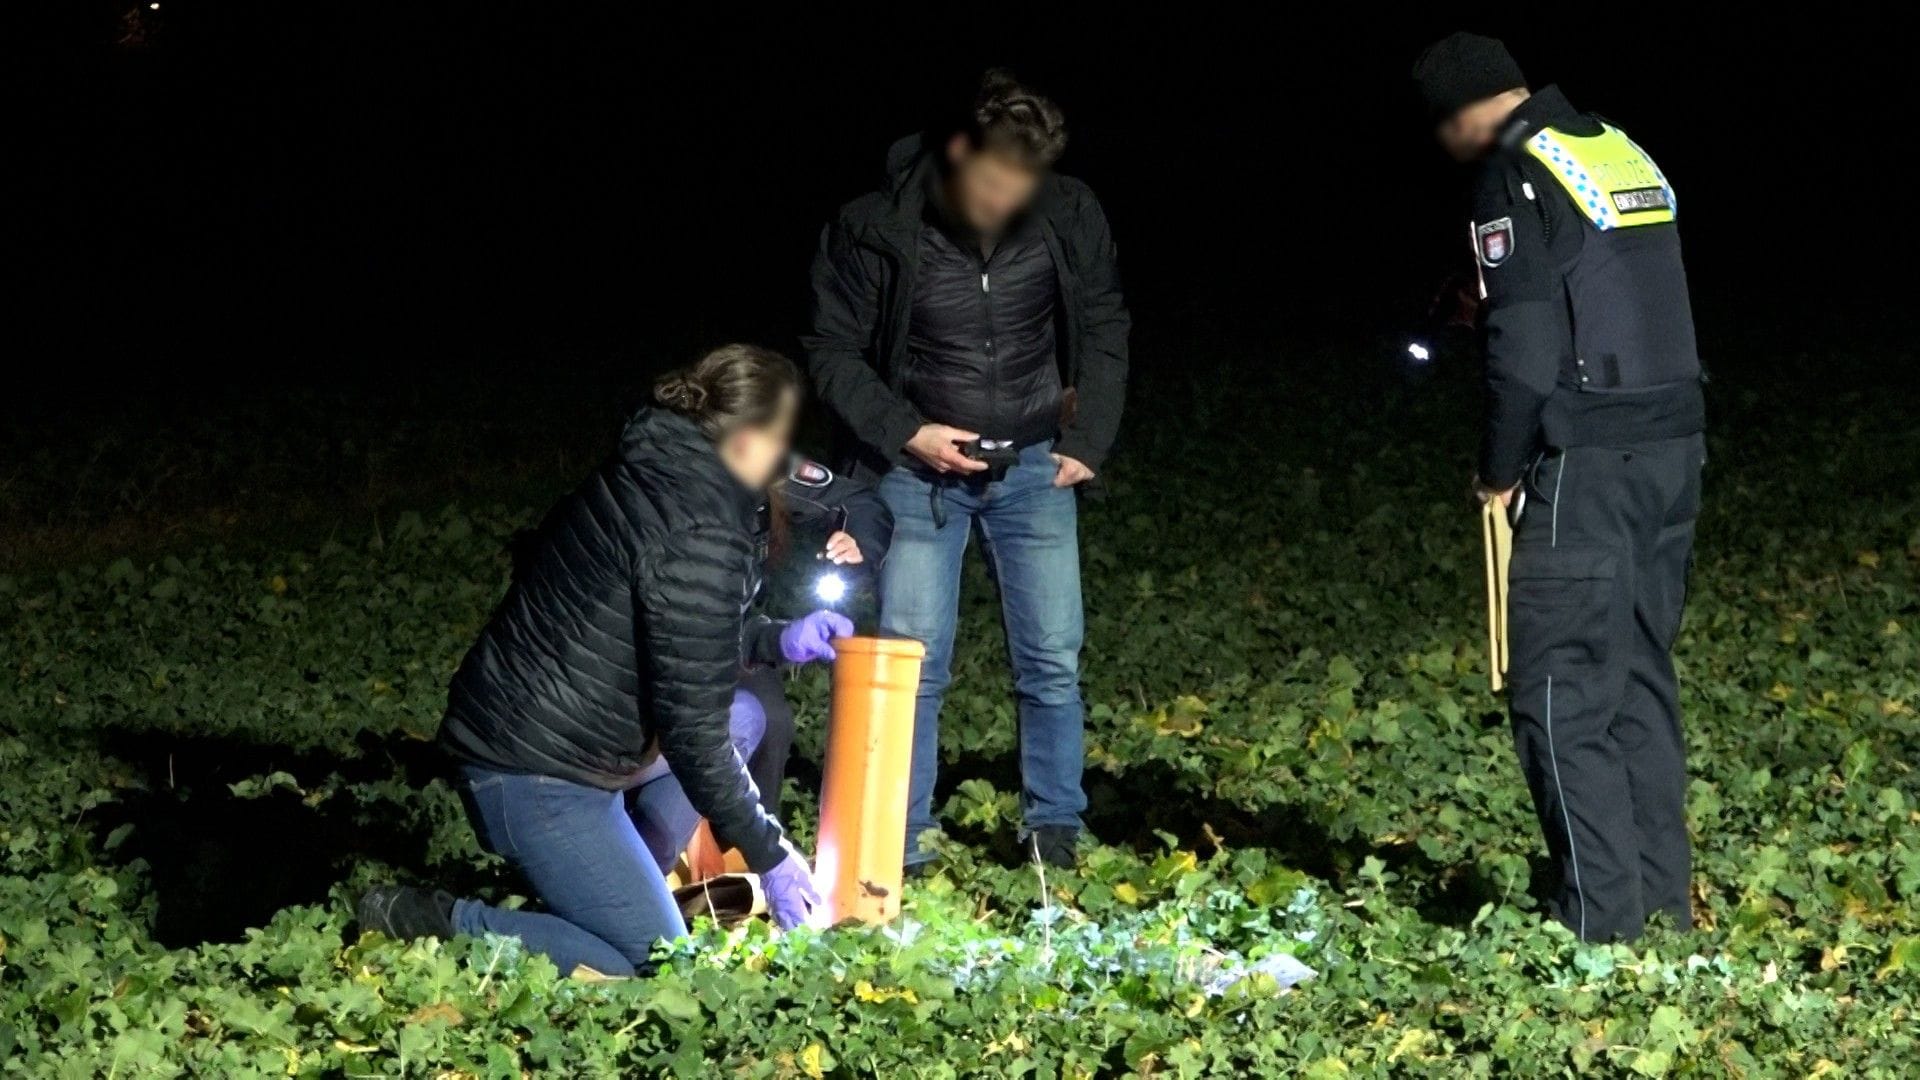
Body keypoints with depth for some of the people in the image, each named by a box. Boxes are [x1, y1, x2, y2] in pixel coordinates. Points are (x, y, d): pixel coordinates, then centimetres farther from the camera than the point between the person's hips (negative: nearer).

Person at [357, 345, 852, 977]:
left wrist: (776, 643, 22)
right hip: (534, 775, -10)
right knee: (656, 968, -9)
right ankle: (432, 924, -8)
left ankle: (619, 888, 16)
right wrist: (769, 855, -10)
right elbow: (690, 731, -19)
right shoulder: (696, 538, -21)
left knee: (743, 717, 20)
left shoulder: (650, 476, 8)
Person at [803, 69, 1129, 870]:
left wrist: (1088, 440, 0)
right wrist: (905, 433, -16)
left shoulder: (1070, 217, -10)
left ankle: (1055, 835, 17)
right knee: (909, 666, -2)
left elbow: (1104, 330, 6)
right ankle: (898, 846, 10)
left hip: (1033, 470, 2)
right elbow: (833, 351, -6)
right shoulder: (876, 229, -17)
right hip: (918, 472, -2)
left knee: (1054, 661, 2)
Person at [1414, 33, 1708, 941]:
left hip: (1587, 466, -8)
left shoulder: (1514, 178, -10)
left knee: (1562, 693, -5)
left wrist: (1499, 470, -3)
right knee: (1639, 677, 14)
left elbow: (1526, 346, -15)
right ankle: (1661, 901, 17)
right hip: (1674, 452, 8)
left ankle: (1601, 918, -7)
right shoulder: (1626, 154, 15)